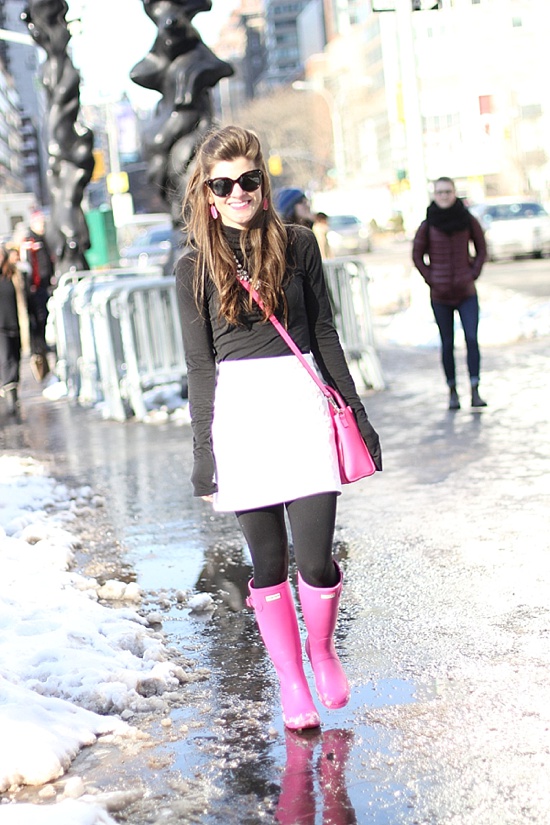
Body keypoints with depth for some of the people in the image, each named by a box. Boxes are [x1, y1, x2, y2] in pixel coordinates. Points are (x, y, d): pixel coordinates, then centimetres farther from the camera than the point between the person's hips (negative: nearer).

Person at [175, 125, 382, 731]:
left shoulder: (298, 244, 6)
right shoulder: (195, 268, 4)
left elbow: (324, 334, 10)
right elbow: (200, 364, 5)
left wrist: (357, 413, 10)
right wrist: (202, 452, 3)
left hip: (301, 407, 0)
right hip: (237, 414, 0)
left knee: (315, 560, -5)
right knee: (268, 560, 7)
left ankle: (321, 649, 26)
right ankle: (290, 679, 24)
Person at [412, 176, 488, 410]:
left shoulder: (468, 221, 1)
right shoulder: (427, 225, -2)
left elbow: (481, 250, 11)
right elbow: (417, 255, 7)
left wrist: (473, 274, 1)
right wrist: (431, 279, -1)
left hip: (467, 292, 0)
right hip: (440, 294, 0)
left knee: (472, 339, -10)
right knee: (447, 344, 3)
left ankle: (475, 391, -9)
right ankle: (452, 391, 12)